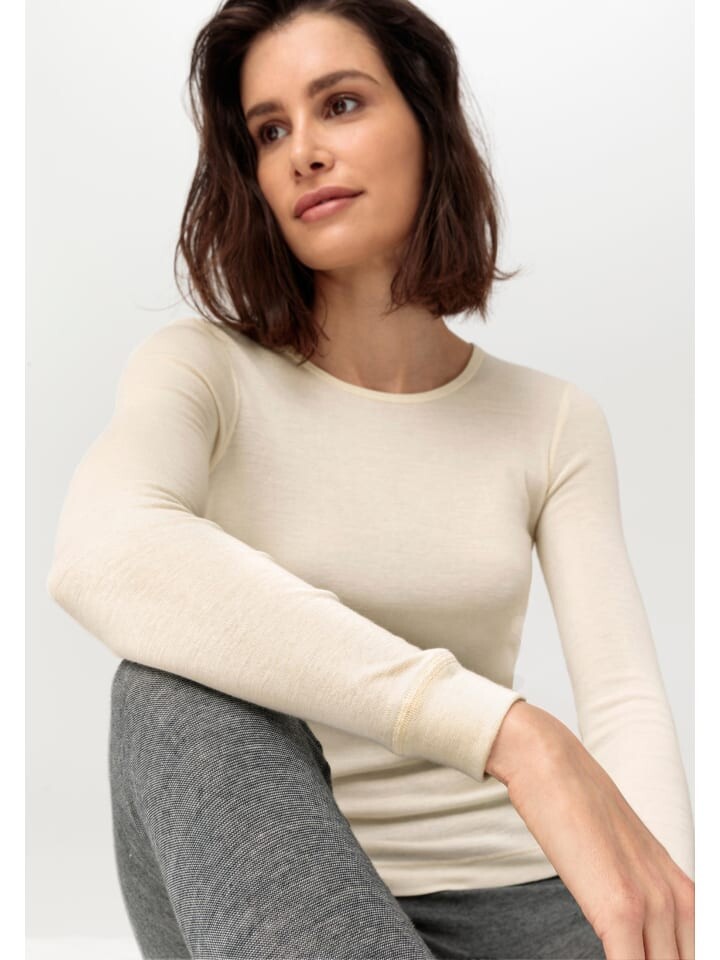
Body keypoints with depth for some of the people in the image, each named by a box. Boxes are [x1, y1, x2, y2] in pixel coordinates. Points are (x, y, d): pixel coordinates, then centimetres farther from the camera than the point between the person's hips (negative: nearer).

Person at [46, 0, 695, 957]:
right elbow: (98, 557, -29)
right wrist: (510, 733, -36)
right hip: (254, 880, 1)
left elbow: (625, 704, -5)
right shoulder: (201, 369, -5)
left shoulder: (554, 422, 4)